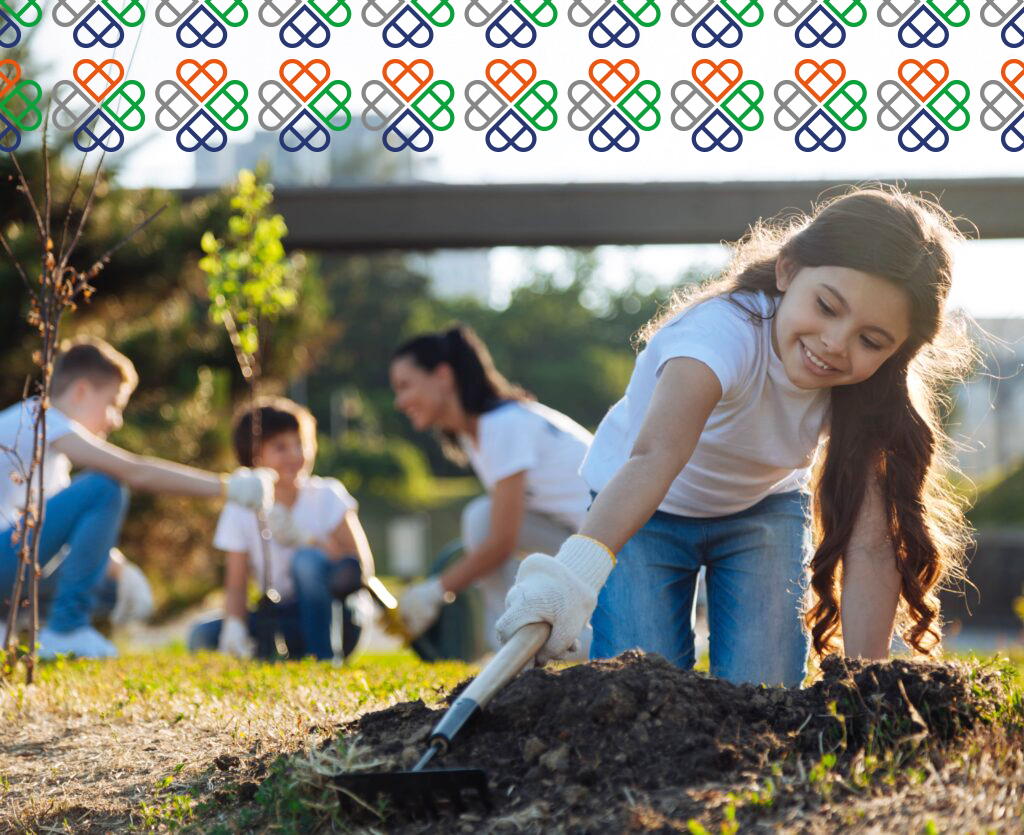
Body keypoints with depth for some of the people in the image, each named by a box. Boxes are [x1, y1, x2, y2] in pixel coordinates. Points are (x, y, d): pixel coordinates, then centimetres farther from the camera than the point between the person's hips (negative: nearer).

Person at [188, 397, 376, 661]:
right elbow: (236, 585, -3)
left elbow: (363, 567, -13)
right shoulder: (240, 510, 0)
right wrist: (234, 625, -24)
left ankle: (323, 657, -21)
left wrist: (305, 539, -25)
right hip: (280, 619, 3)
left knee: (306, 560, -32)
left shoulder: (325, 496, -6)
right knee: (202, 635, -21)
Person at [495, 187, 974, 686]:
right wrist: (578, 565, -73)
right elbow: (656, 456, -57)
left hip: (765, 504, 3)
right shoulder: (725, 331, -39)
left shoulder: (868, 386, -25)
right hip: (647, 512, -3)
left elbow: (870, 545, -28)